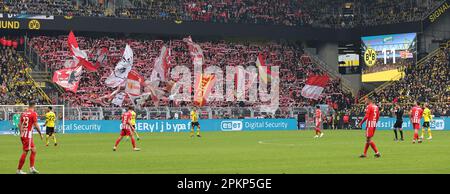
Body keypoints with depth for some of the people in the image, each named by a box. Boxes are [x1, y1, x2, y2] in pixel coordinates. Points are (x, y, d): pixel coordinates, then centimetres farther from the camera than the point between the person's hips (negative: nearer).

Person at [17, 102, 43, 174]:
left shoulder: (24, 113, 11)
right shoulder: (34, 113, -10)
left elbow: (20, 124, 12)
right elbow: (36, 125, -13)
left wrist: (21, 133, 21)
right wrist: (40, 134, -3)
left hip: (23, 135, 8)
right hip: (28, 135, -8)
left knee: (33, 150, 14)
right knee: (25, 152, -3)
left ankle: (32, 168, 14)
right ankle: (19, 170, 1)